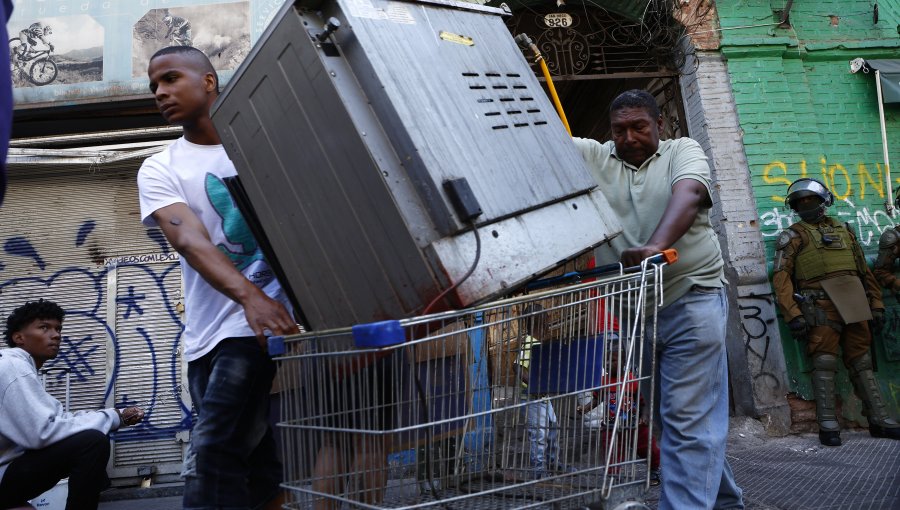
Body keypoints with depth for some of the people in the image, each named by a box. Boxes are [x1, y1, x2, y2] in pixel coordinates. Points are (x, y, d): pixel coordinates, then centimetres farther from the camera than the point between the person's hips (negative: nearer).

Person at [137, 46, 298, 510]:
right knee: (258, 466, 7)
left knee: (213, 457, -11)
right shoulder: (160, 170, 9)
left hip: (287, 317, -2)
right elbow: (190, 242, -9)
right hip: (221, 332, 2)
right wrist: (249, 296, -28)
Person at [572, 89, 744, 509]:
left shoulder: (683, 151, 3)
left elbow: (688, 195, -17)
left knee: (688, 417, -9)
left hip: (690, 298, -4)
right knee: (668, 414, 13)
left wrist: (657, 244, -34)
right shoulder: (594, 157, 12)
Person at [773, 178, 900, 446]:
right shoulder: (793, 236, 7)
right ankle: (827, 426, -6)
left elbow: (864, 270, 20)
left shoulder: (844, 230, 21)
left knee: (861, 361, 7)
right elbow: (781, 278, -3)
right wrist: (793, 314, -12)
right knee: (825, 361, -8)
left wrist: (876, 303, 12)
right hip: (822, 303, -4)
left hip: (854, 303, 4)